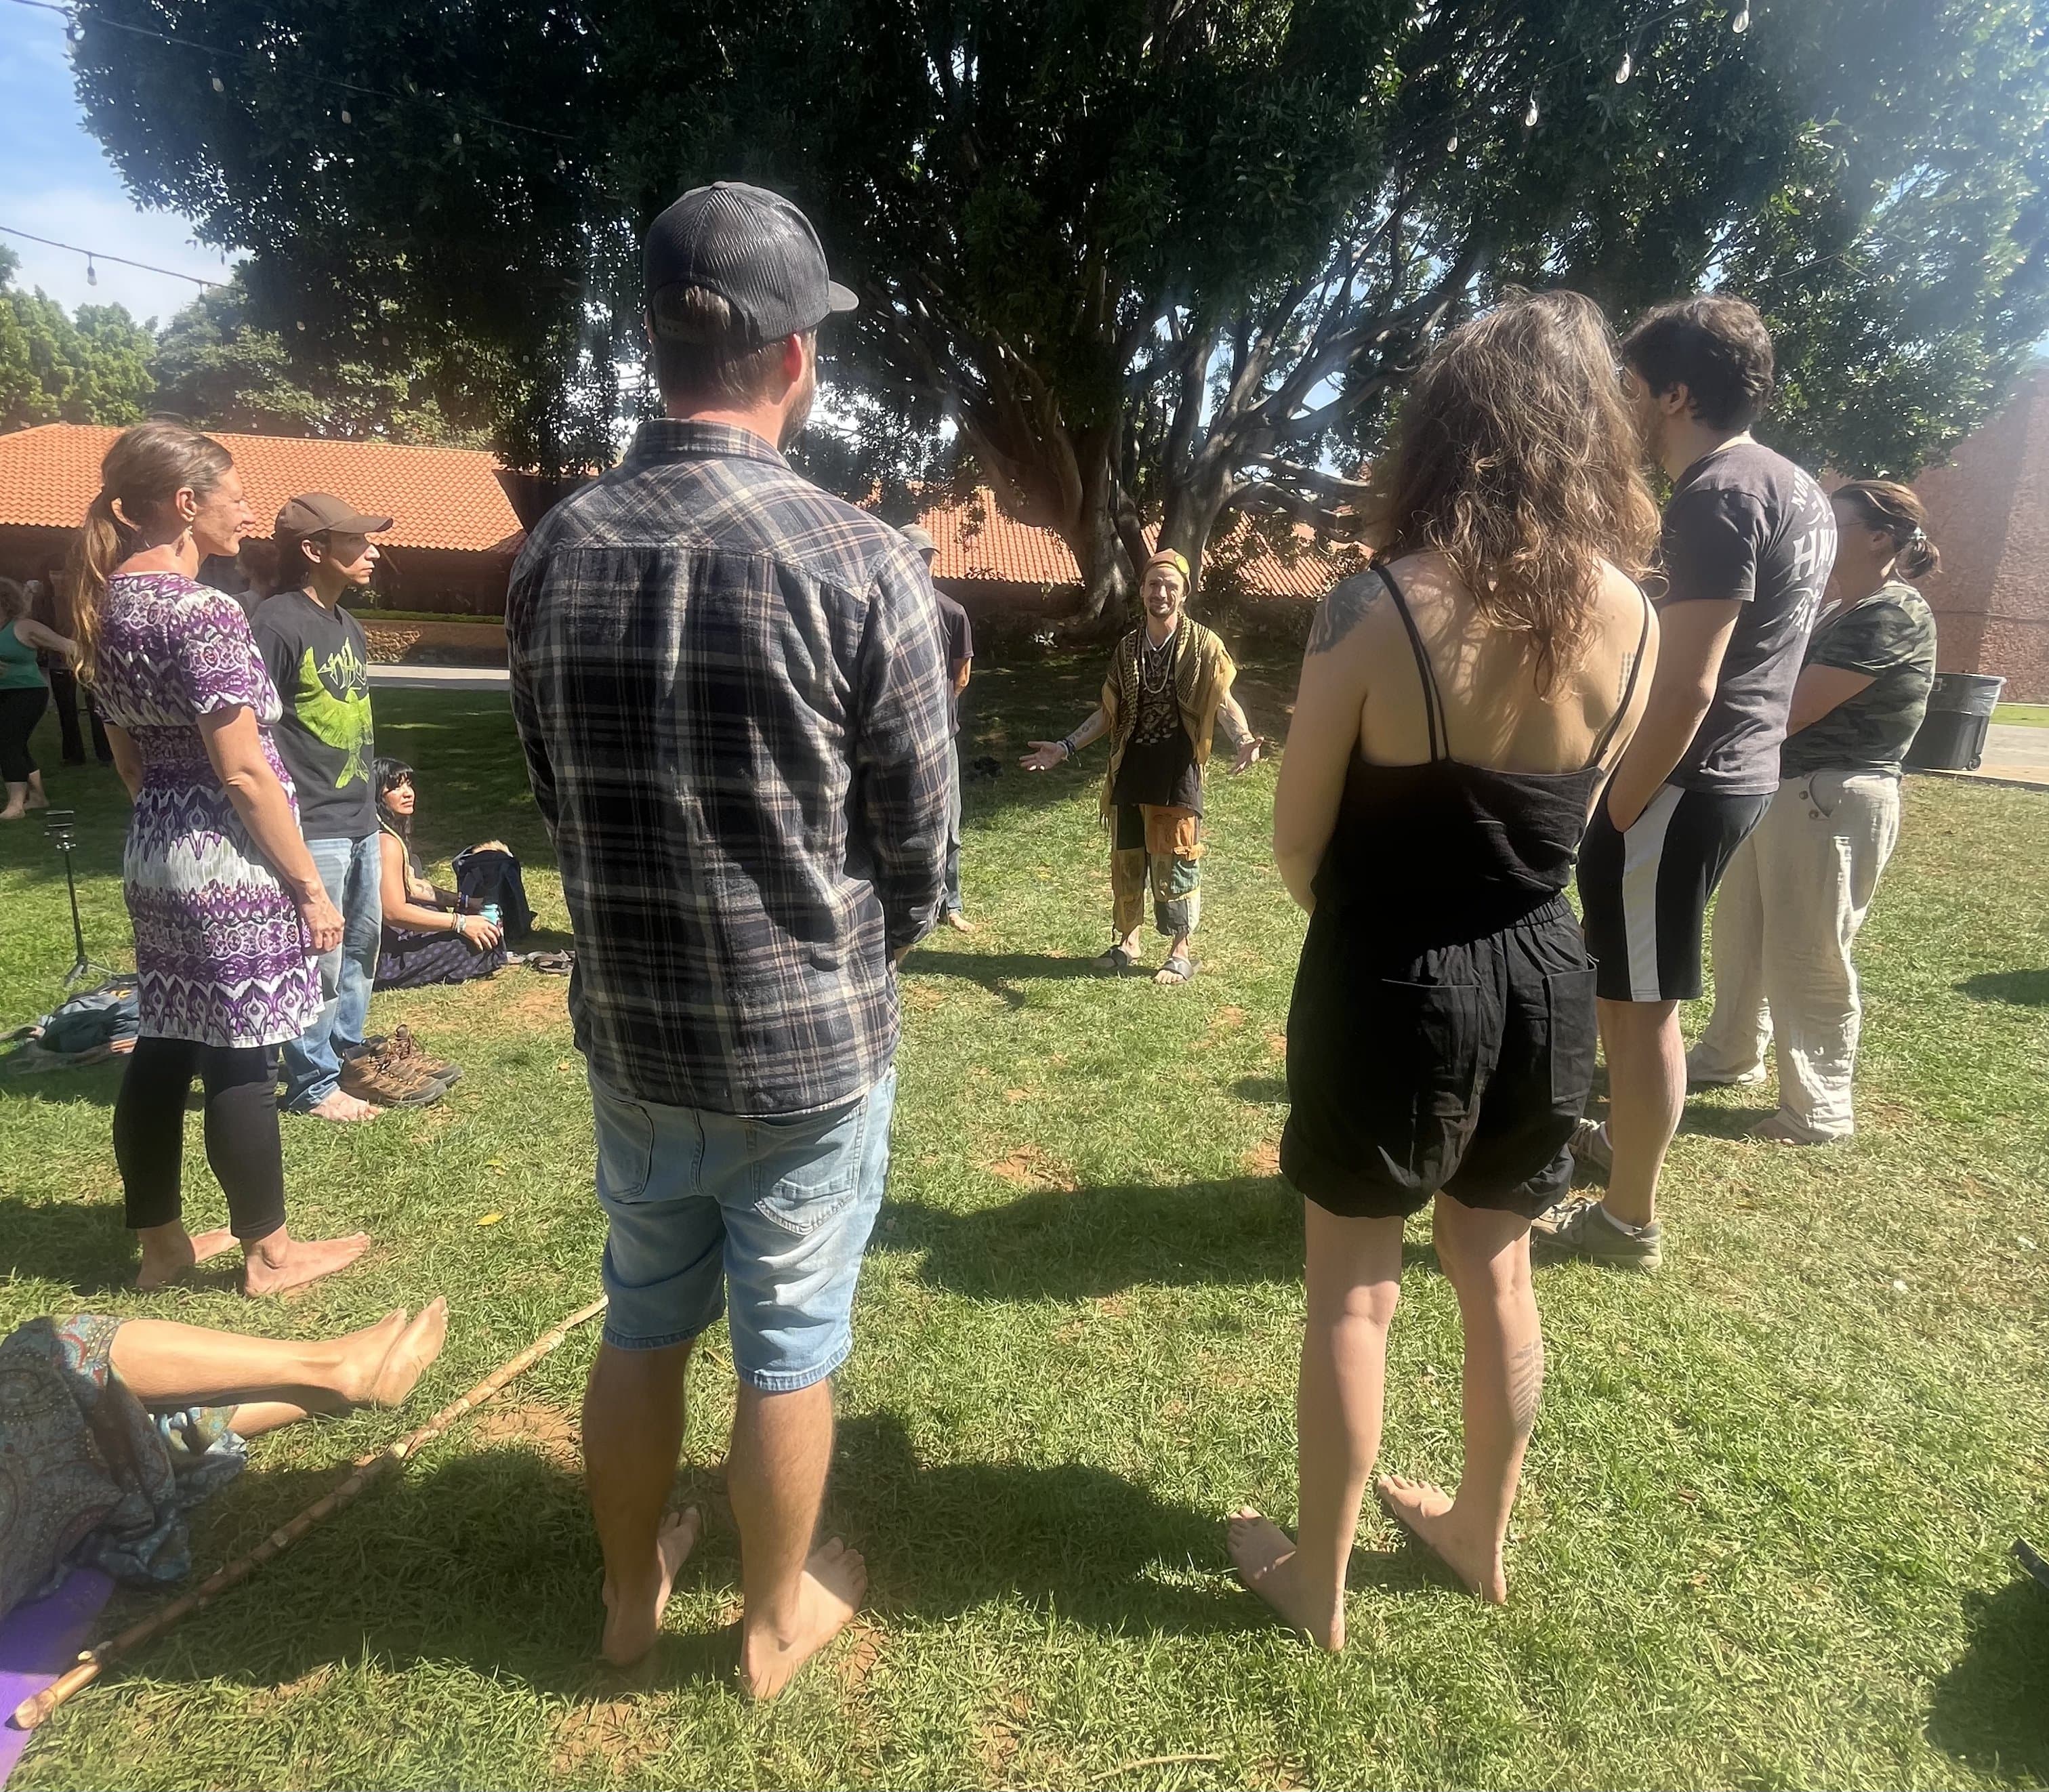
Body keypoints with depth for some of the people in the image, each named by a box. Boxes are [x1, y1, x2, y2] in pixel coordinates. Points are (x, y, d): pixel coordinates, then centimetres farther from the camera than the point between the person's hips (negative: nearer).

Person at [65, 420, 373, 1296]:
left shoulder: (106, 603, 10)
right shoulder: (205, 613, -18)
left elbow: (129, 757, 16)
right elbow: (244, 773, -19)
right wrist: (310, 885, -14)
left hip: (153, 853, 9)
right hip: (227, 862, -9)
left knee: (164, 1046, 16)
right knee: (238, 1060, 2)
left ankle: (160, 1241, 29)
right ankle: (270, 1253, 17)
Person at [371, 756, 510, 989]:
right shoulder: (387, 843, -23)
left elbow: (410, 885, 19)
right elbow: (394, 912, -29)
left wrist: (463, 901, 13)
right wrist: (462, 923, -26)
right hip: (385, 959, -11)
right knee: (483, 939, -16)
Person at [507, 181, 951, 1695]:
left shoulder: (554, 552, -4)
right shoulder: (862, 563, -18)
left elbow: (557, 796, 5)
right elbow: (920, 839, -11)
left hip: (629, 1031, 4)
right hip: (812, 1046, -4)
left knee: (644, 1324, 23)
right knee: (790, 1346, 16)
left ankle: (631, 1589, 46)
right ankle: (779, 1615, 39)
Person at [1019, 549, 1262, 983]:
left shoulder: (1202, 645, -4)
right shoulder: (1128, 647, 9)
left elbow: (1223, 702, -9)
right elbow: (1109, 711, 14)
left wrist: (1243, 739, -29)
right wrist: (1066, 747, 9)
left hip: (1177, 776, -4)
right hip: (1130, 773, 5)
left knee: (1176, 865, 1)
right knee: (1126, 862, 11)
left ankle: (1181, 953, 14)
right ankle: (1127, 943, 27)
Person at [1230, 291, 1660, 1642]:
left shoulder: (1379, 609, -19)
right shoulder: (1630, 617, -4)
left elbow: (1299, 846, -10)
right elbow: (1570, 816, 7)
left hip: (1393, 990, -5)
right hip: (1547, 984, 5)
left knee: (1354, 1292, 12)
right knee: (1498, 1274, 22)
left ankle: (1317, 1581, 31)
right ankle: (1483, 1532, 44)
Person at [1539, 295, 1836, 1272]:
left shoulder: (1717, 493, -18)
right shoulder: (1798, 490, 13)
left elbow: (1687, 687, -24)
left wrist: (1615, 811, -18)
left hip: (1683, 781, -10)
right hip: (1741, 770, 10)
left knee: (1638, 1000, 1)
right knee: (1636, 988, 23)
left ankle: (1628, 1222, 14)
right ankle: (1625, 1137, 41)